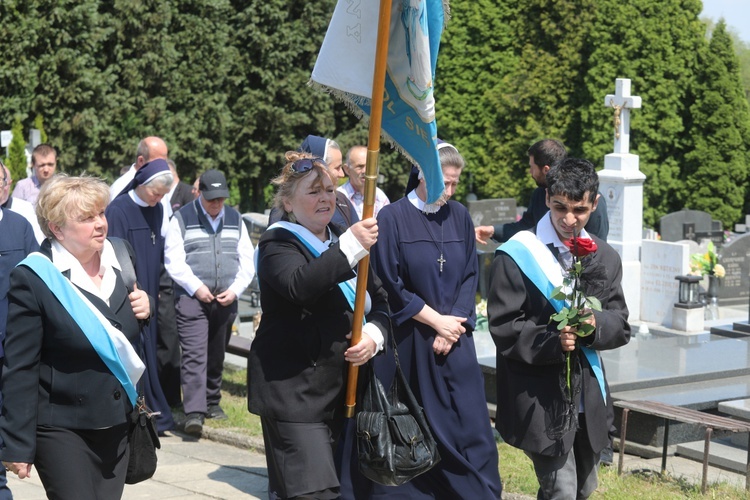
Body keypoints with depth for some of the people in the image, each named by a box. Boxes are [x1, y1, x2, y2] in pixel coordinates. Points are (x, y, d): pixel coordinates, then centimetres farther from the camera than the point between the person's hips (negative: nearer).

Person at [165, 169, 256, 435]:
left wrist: (234, 290, -4)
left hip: (226, 300, 4)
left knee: (217, 355, 12)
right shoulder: (182, 218, 1)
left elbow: (247, 260, 11)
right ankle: (194, 412, -18)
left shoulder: (235, 219, 12)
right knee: (194, 355, -13)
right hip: (192, 297, -4)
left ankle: (212, 402, 28)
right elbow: (174, 260, -4)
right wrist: (196, 287, -14)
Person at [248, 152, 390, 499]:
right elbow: (298, 285, -27)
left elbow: (381, 300, 14)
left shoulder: (344, 241, 16)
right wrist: (350, 247, -32)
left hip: (339, 388, 7)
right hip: (291, 390, -7)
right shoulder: (278, 245, -5)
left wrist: (374, 333, -7)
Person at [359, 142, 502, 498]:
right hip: (408, 345, -3)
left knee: (469, 425, 0)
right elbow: (390, 285, -8)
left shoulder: (459, 217, 6)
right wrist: (436, 321, -9)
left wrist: (452, 326, -7)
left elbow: (469, 277, 6)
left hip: (454, 340, 3)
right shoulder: (392, 219, -7)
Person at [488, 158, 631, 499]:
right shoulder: (516, 256, -10)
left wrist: (595, 325, -16)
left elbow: (621, 327, 7)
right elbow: (503, 327, -12)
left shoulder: (604, 258, 7)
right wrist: (552, 343, -27)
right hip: (540, 401, -6)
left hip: (587, 396, 6)